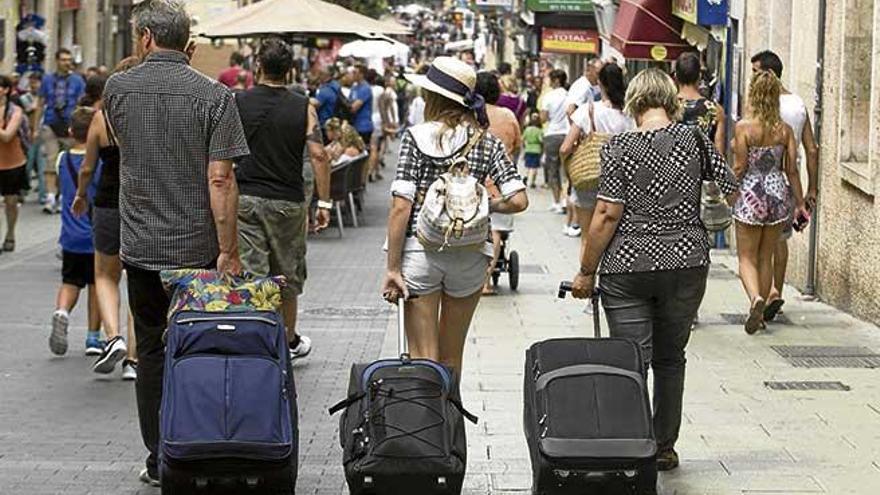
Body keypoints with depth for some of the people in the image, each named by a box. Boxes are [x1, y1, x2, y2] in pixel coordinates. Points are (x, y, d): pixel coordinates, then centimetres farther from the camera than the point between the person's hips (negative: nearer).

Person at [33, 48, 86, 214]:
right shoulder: (47, 79, 6)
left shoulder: (77, 80, 2)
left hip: (69, 127, 0)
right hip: (51, 125, 0)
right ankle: (50, 197, -12)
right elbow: (40, 104, 9)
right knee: (51, 161, -9)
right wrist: (36, 128, 6)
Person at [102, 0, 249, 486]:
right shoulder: (213, 95, -9)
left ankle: (158, 460, 14)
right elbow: (220, 179, -15)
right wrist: (229, 251, -10)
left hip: (141, 246, 2)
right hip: (196, 247, -2)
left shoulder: (118, 88, -1)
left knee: (151, 351, 10)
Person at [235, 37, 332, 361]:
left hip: (244, 199, -1)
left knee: (249, 274, -1)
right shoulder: (303, 108, -2)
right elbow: (318, 155, -8)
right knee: (287, 275, 16)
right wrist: (324, 203, -2)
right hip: (287, 201, 1)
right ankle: (288, 341, 31)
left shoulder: (237, 103, -2)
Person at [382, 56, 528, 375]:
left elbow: (401, 207, -12)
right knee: (451, 358, 18)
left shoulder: (416, 138, -7)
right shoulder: (487, 143, 2)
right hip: (469, 258, 3)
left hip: (420, 252, -3)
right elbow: (519, 201, -6)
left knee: (423, 360, 2)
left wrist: (392, 268, -9)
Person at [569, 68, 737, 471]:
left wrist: (586, 272, -4)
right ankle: (664, 449, 25)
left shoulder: (619, 147, -7)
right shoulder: (694, 139, 1)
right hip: (686, 264, 3)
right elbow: (732, 190, 6)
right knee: (670, 359, 16)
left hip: (626, 266, -3)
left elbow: (607, 215, -10)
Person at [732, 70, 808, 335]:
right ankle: (760, 313, 19)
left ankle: (756, 298, -22)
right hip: (778, 194, 4)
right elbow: (792, 169, 1)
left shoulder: (743, 127, -11)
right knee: (766, 258, 15)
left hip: (750, 194, -3)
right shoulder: (785, 129, -1)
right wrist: (800, 203, 8)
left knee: (747, 257, 5)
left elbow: (740, 167, -12)